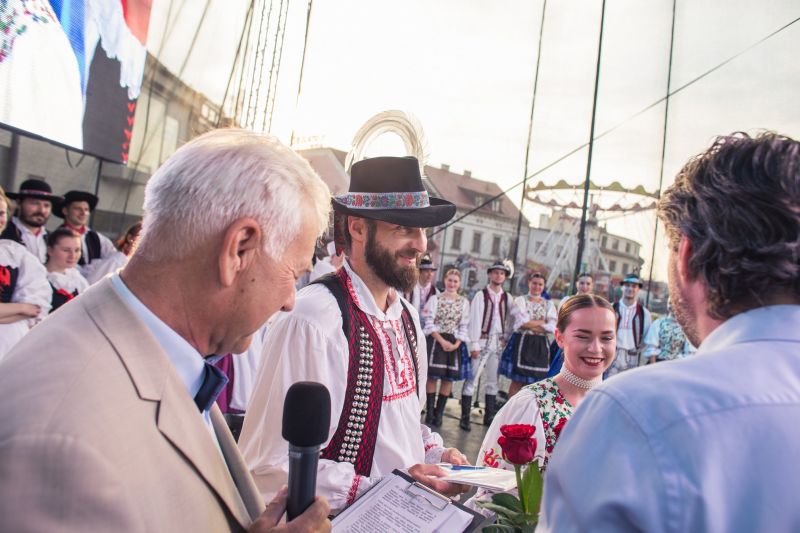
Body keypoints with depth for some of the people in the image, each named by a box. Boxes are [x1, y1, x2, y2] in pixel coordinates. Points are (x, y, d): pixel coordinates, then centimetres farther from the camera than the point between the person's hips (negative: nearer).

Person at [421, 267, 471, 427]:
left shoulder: (464, 302, 7)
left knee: (449, 378, 3)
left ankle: (439, 413, 12)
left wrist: (456, 344, -8)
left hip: (454, 343, 3)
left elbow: (464, 326, 6)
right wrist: (442, 341, -13)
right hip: (435, 340, -2)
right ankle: (429, 412, 6)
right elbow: (429, 323, -4)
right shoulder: (435, 298, 1)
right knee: (433, 376, -3)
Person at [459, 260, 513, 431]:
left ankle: (489, 417, 21)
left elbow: (510, 321, 13)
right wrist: (474, 345, -11)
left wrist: (506, 340, 4)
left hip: (499, 342, 5)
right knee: (472, 379, -5)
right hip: (483, 340, -4)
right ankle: (465, 418, 1)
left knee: (493, 381, 11)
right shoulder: (481, 295, -4)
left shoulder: (507, 297, 8)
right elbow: (475, 320, -7)